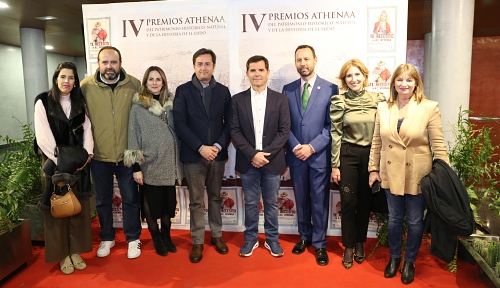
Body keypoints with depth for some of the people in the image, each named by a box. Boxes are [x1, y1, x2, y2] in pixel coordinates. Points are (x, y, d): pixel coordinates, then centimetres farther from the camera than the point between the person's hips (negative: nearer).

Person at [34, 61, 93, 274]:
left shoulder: (79, 103, 10)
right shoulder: (43, 102, -3)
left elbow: (87, 130, 4)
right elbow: (43, 136, -11)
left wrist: (86, 155, -11)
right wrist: (61, 160, -17)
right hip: (55, 163, -3)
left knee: (79, 207, 6)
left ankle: (76, 252, 18)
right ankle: (63, 255, 14)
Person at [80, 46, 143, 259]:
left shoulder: (134, 85, -5)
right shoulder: (86, 86, -6)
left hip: (127, 154, 0)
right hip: (98, 155, 1)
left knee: (130, 199, 10)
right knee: (102, 200, 16)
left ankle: (133, 238, 29)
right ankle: (107, 238, 36)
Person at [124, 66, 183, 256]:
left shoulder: (170, 104, 7)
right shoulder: (138, 107, -3)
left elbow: (177, 132, 10)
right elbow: (133, 138, -5)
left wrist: (178, 164, 8)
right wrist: (136, 167, -9)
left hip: (169, 164, 3)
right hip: (149, 165, -3)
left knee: (168, 202, 10)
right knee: (152, 204, 7)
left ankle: (166, 235, 31)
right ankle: (156, 238, 28)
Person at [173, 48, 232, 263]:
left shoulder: (223, 91, 5)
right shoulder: (183, 90, -2)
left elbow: (229, 123, 3)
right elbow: (180, 124, -9)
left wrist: (218, 146, -11)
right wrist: (201, 147, -16)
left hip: (217, 154, 2)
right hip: (193, 155, -2)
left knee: (215, 197, 15)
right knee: (196, 201, 7)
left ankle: (217, 235, 30)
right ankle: (197, 242, 20)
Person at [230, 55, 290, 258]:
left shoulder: (280, 99, 2)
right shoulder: (238, 100, 2)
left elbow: (284, 131, -4)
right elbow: (235, 131, -3)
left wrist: (266, 154, -13)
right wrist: (253, 154, -14)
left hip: (272, 161, 0)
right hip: (248, 162, 0)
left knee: (271, 203, 11)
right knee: (250, 203, 11)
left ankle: (272, 239, 27)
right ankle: (251, 238, 27)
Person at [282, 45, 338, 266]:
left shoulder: (330, 88, -3)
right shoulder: (288, 89, 6)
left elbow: (331, 124, -6)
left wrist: (312, 147, -14)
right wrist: (296, 146, -10)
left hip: (320, 155, -3)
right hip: (296, 154, 3)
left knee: (319, 201, 6)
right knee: (301, 199, 15)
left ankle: (319, 243, 22)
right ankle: (304, 236, 33)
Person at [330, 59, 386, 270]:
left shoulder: (378, 99, 0)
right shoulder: (339, 101, -5)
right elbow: (335, 134, -5)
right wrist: (335, 165, -6)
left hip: (371, 155, 2)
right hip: (348, 155, -2)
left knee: (365, 201, 14)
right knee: (349, 203, 6)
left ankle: (360, 243, 33)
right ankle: (349, 247, 23)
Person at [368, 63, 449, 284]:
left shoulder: (430, 108, -8)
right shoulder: (383, 108, 1)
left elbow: (438, 145, -8)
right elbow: (376, 142, 5)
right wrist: (373, 169, 5)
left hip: (418, 176, -2)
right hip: (391, 174, 3)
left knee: (415, 221, 12)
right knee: (394, 219, 17)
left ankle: (409, 262, 33)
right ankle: (394, 257, 37)